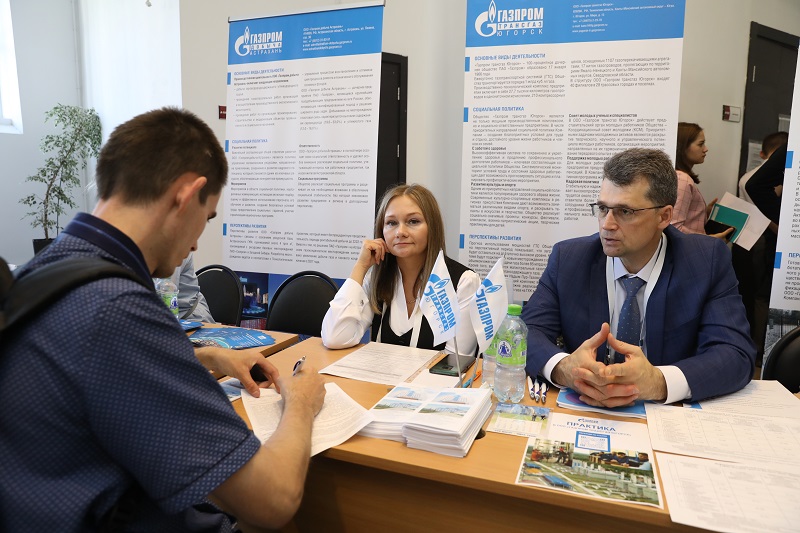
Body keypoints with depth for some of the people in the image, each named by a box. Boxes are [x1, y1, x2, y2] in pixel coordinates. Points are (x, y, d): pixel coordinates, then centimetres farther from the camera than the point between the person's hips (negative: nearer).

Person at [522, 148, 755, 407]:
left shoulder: (709, 260, -5)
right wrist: (562, 368, -32)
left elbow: (737, 355, -13)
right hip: (583, 415, 0)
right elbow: (528, 332, -10)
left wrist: (657, 382, -31)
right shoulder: (567, 258, -4)